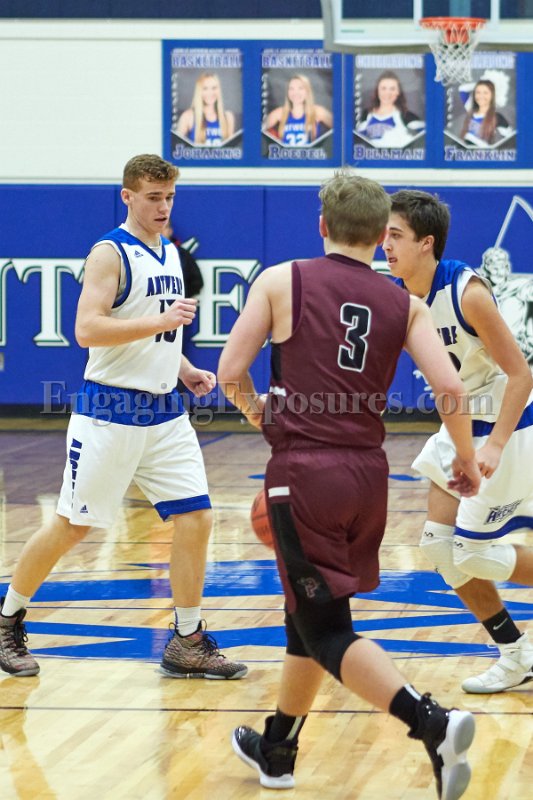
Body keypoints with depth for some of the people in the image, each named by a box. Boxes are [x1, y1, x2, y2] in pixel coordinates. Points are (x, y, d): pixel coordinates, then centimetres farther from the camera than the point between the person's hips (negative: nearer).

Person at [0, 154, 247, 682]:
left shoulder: (170, 254, 14)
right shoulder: (111, 253, -10)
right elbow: (87, 329, -21)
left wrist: (184, 370, 10)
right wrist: (161, 322, -27)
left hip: (164, 412, 7)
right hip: (110, 412, -7)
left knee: (195, 519, -1)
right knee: (72, 525, 0)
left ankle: (187, 643, 7)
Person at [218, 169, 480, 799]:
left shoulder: (281, 281, -1)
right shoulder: (403, 304, 6)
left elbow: (230, 373, -3)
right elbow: (450, 388, -4)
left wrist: (257, 411, 19)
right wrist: (467, 461, 13)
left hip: (303, 470, -5)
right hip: (366, 471, 5)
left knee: (326, 632, -3)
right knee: (309, 613, 23)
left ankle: (434, 725, -22)